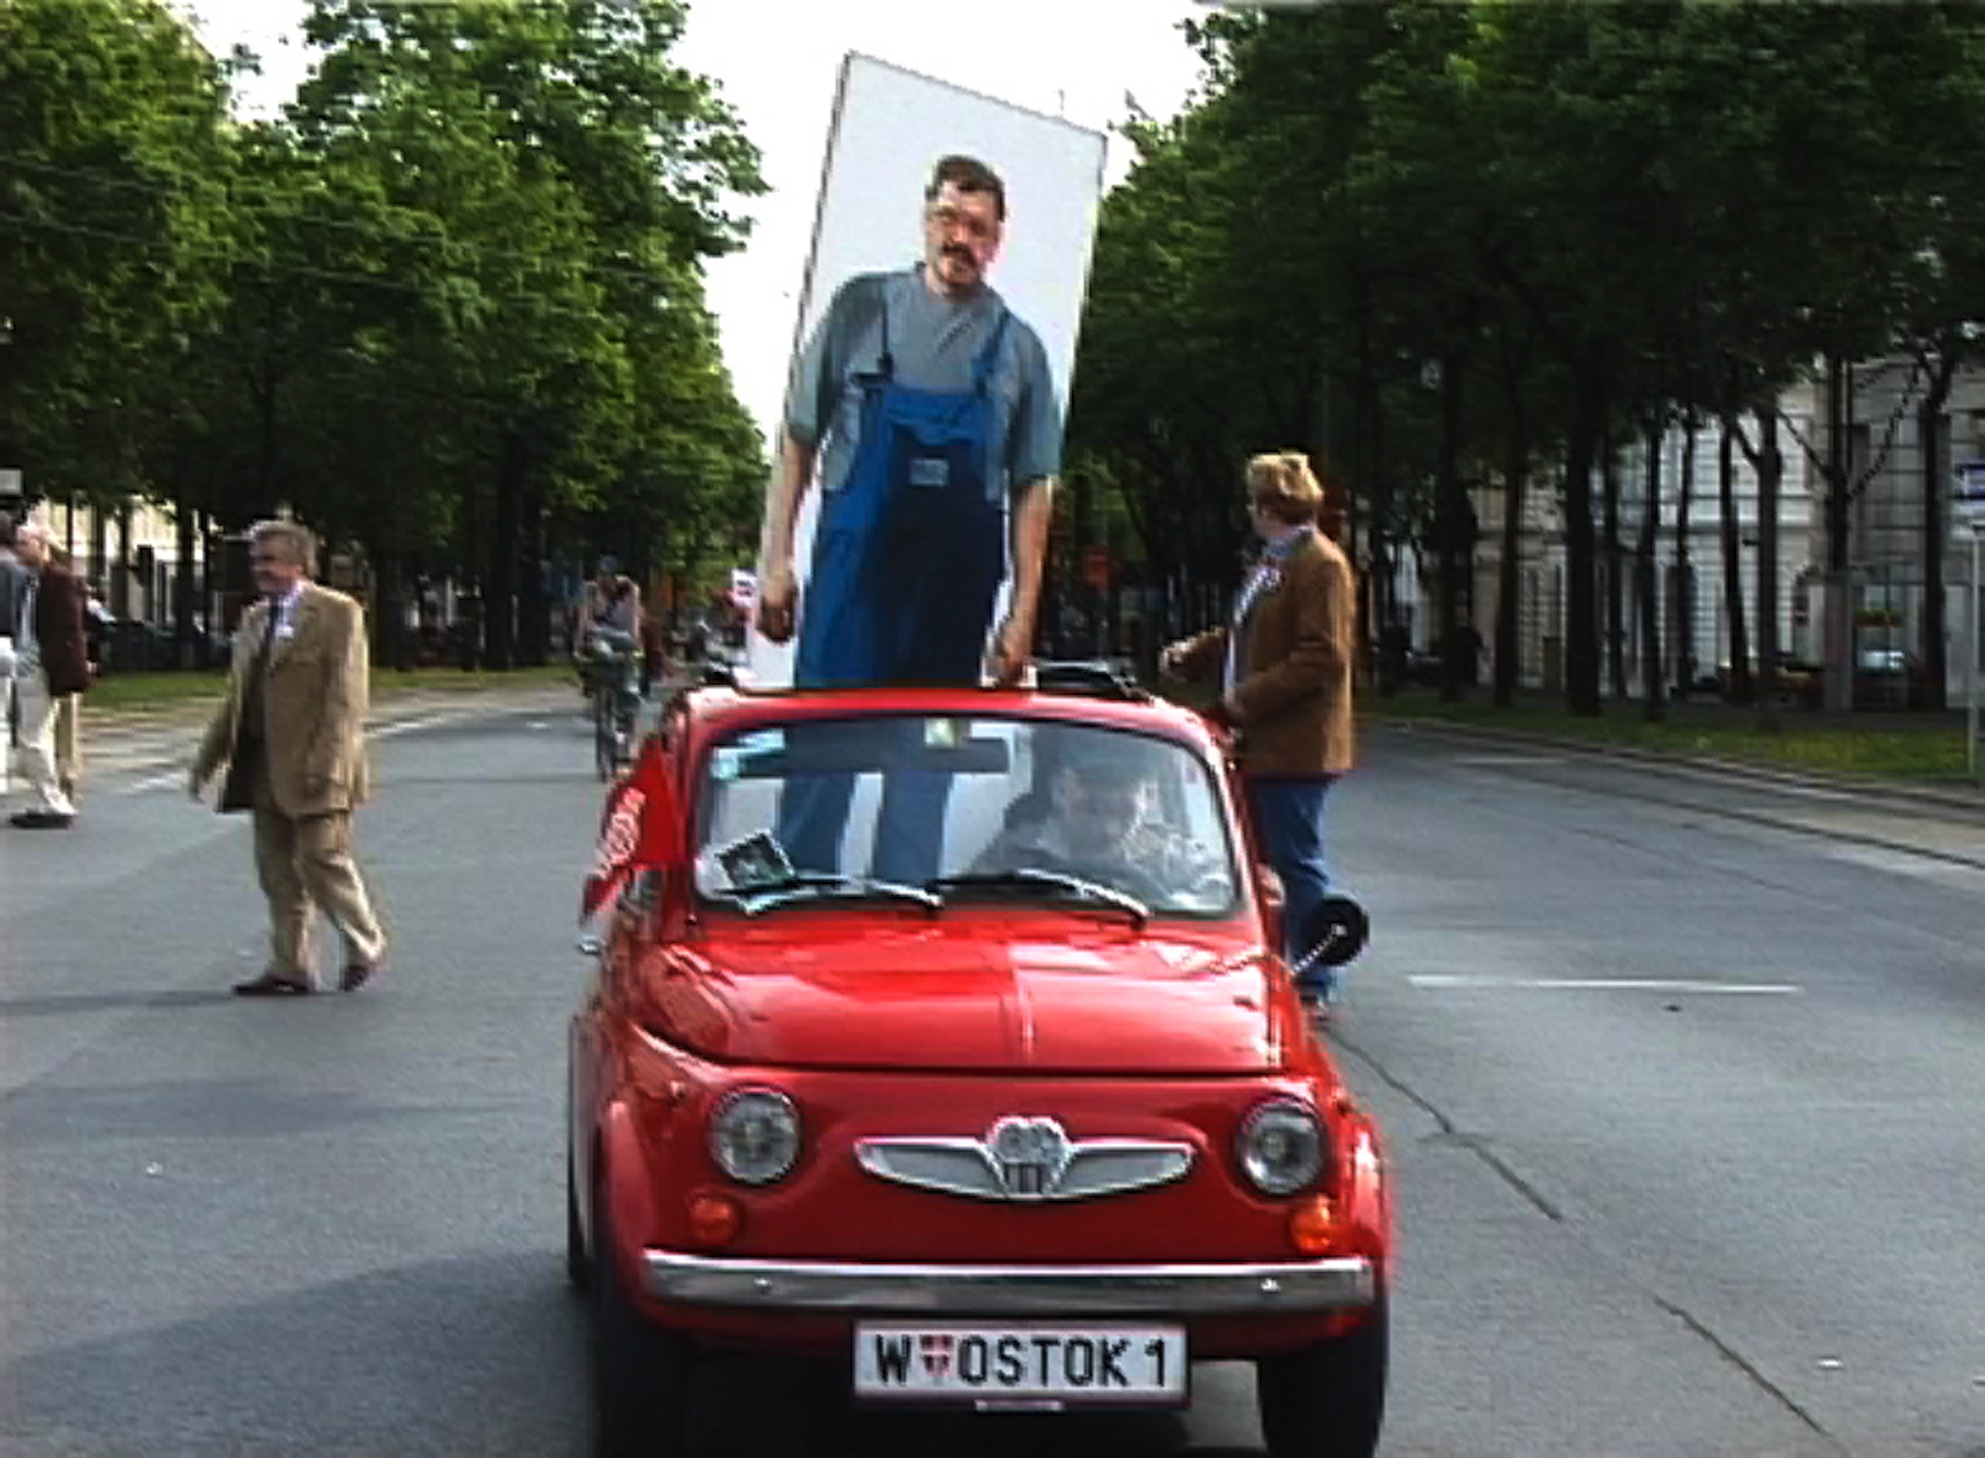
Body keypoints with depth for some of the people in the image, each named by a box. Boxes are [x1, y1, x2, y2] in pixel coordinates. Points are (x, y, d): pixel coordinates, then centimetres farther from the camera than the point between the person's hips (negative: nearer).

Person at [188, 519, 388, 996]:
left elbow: (345, 696, -13)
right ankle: (289, 969, 14)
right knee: (277, 870, 8)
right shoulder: (254, 619, 16)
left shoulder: (338, 614, -7)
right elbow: (237, 696, 20)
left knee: (322, 858, -4)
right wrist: (209, 757, 16)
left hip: (313, 768, -7)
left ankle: (366, 946, 15)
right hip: (264, 768, 7)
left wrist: (326, 764, -21)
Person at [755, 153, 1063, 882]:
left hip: (957, 580, 2)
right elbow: (799, 440, 5)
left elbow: (1032, 489, 7)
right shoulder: (862, 308, 3)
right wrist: (776, 560, -1)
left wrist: (1023, 614, 1)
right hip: (854, 557, -2)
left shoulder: (1017, 348, 7)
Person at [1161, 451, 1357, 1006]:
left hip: (1295, 748, -10)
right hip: (1264, 743, 10)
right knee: (1266, 859, 14)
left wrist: (1247, 698, -19)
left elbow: (1322, 659, -20)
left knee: (1297, 861, -6)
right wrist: (1191, 654, 13)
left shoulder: (1320, 565, -13)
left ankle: (1313, 982, 0)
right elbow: (1245, 637, 27)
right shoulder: (1273, 562, 18)